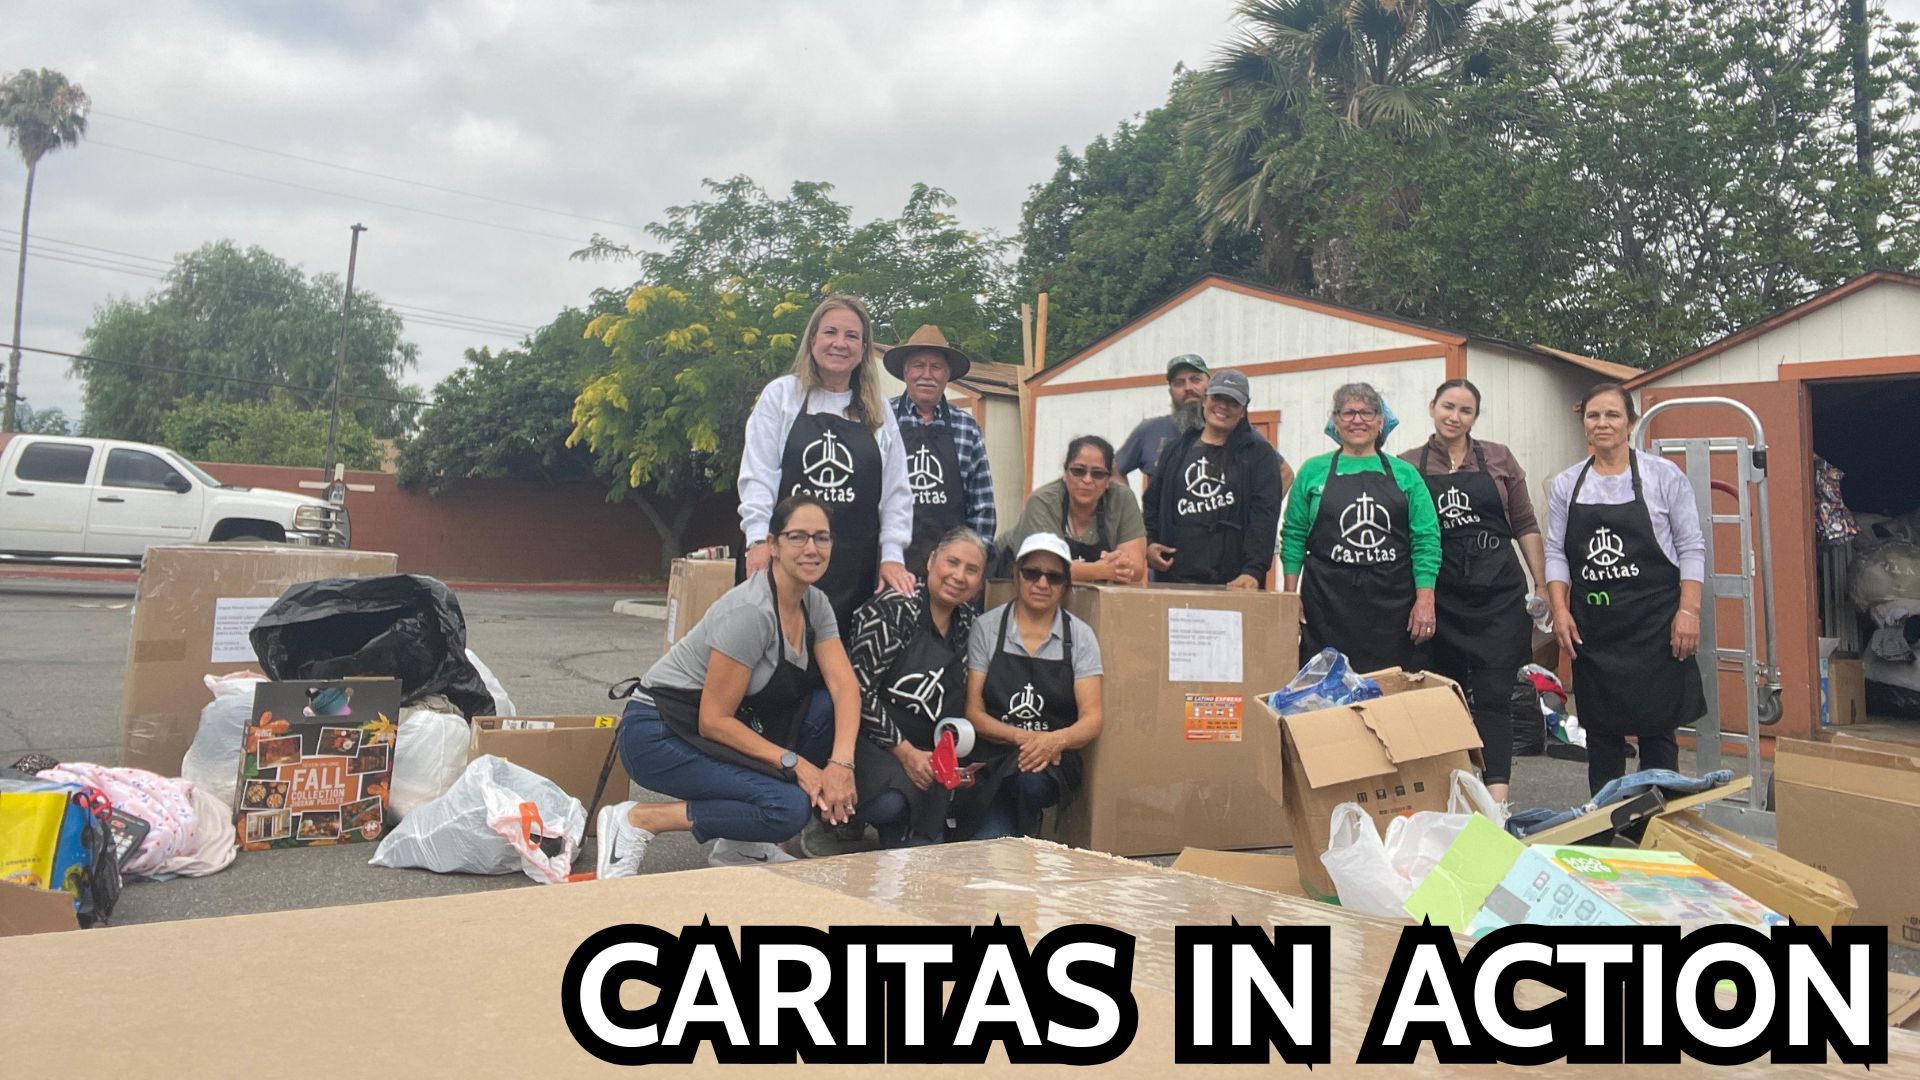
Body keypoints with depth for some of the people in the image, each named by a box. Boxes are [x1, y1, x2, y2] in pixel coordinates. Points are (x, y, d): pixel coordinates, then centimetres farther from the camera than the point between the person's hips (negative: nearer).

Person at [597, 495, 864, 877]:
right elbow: (714, 720, -23)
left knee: (829, 709, -10)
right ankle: (636, 820, -9)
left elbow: (845, 685, -8)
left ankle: (741, 845, 3)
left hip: (723, 727, 9)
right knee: (788, 807, -24)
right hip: (658, 735, -9)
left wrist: (840, 762, -24)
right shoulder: (750, 611, -25)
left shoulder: (815, 604, 1)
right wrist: (796, 763, -24)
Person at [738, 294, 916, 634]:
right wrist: (758, 539, -11)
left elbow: (895, 492, 12)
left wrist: (892, 555, 1)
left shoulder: (880, 413, 15)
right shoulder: (781, 395, 7)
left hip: (856, 569, 2)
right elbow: (758, 474, 0)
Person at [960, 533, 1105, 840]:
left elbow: (1092, 720, -2)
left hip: (1054, 761, 2)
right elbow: (973, 712, 0)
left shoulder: (1080, 636, 3)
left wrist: (1056, 740, -24)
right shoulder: (986, 628, 2)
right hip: (990, 760, -2)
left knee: (1031, 776, -35)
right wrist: (1021, 737, -18)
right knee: (987, 849, -30)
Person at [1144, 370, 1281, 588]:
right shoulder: (1178, 449, 15)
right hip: (1174, 577, 3)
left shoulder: (1258, 453, 4)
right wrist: (1148, 543, 4)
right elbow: (1153, 502, 21)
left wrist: (1254, 570, -19)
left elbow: (1264, 515, -7)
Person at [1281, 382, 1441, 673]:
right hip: (1327, 603, 0)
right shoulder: (1313, 471, 9)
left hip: (1392, 604, 1)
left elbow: (1425, 539, 4)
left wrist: (1425, 599, -5)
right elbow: (1294, 536, 9)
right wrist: (1291, 595, 1)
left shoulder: (1405, 474, 9)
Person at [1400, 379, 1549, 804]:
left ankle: (1496, 797, -8)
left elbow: (1525, 526, 9)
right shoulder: (1407, 465, 5)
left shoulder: (1498, 459, 7)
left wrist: (1542, 586, 4)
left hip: (1498, 593, 0)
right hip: (1441, 597, 0)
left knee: (1493, 696, -6)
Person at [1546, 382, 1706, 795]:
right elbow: (1556, 553, 7)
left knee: (1656, 727, 1)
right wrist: (1560, 609, -3)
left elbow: (1692, 549, -1)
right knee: (1600, 729, 9)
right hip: (1592, 626, 3)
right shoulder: (1566, 485, 7)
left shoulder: (1663, 475, 0)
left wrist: (1689, 610, -9)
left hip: (1653, 621, -2)